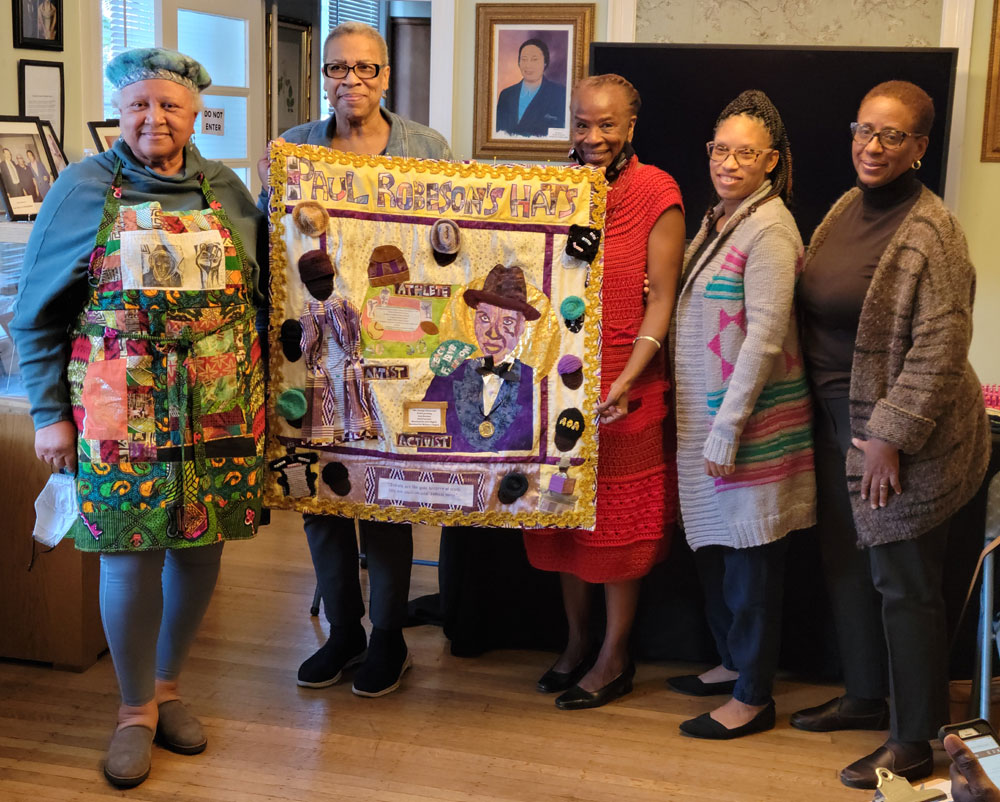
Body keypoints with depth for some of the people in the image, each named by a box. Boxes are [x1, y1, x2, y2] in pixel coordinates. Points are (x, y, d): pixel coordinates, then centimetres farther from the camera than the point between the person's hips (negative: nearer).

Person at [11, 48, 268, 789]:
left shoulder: (226, 191, 9)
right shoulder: (82, 188, 1)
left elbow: (258, 290, 16)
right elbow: (40, 314, 2)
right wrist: (50, 413, -2)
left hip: (220, 412, 3)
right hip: (122, 414, -3)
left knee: (200, 547, 9)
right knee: (131, 555, 0)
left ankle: (168, 686, 32)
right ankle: (136, 710, 21)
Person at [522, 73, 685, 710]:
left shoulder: (657, 193, -8)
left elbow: (661, 298, -11)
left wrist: (627, 379, -20)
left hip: (624, 384, -5)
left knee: (620, 522, 5)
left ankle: (615, 657, 19)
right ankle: (578, 640, 30)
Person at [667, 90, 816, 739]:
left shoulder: (769, 230, -16)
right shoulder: (717, 220, 12)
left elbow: (764, 339, -20)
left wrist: (726, 431, -20)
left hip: (750, 417, -9)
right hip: (705, 413, 9)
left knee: (750, 555, 1)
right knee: (715, 546, 17)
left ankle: (754, 697, 12)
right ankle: (732, 662, 33)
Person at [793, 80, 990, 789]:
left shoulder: (930, 231, -18)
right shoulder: (847, 209, 7)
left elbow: (941, 346, -21)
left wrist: (890, 436, -21)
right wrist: (820, 405, 13)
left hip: (902, 434, -8)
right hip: (838, 419, 8)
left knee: (904, 583, 1)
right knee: (848, 564, 18)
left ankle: (914, 742, 15)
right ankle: (867, 697, 36)